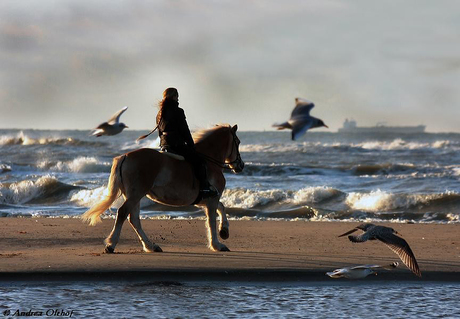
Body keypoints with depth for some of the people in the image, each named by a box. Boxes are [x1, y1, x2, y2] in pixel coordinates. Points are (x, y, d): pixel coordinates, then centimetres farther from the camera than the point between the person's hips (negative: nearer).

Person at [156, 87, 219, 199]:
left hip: (165, 146, 9)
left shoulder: (160, 114, 13)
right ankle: (204, 188, -12)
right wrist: (192, 146, 1)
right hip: (177, 145, -9)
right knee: (199, 161, -4)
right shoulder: (178, 112, -10)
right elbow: (185, 131, -8)